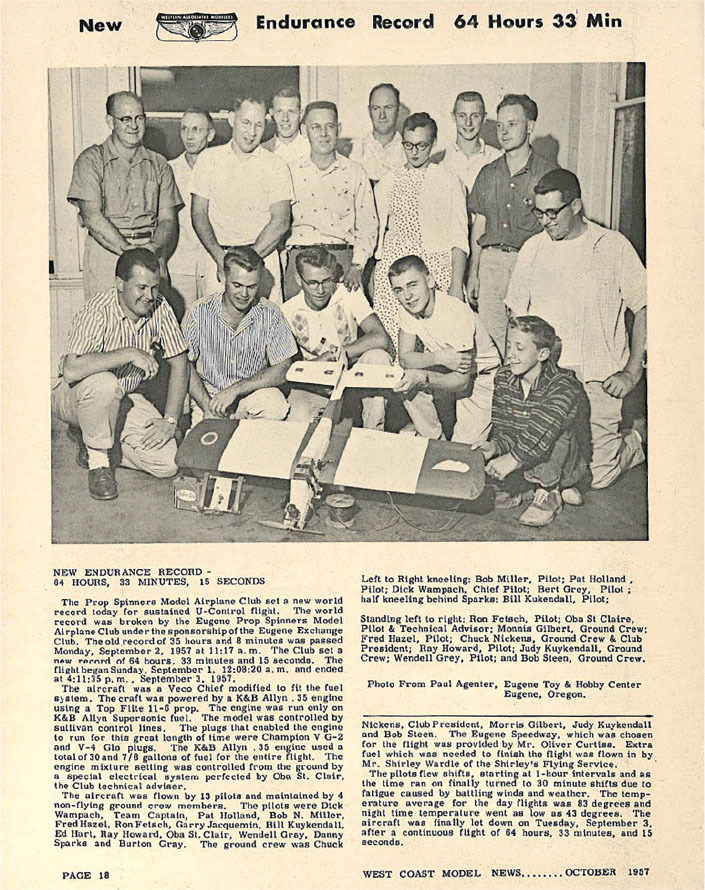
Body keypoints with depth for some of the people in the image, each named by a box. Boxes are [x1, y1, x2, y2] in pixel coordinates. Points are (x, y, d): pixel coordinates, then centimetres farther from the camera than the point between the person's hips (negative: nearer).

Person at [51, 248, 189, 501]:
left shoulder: (160, 309, -10)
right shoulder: (97, 312, -26)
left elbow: (179, 364, -4)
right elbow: (71, 371, -40)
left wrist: (170, 420, -13)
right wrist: (129, 354, -37)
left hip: (124, 399, 5)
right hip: (75, 396, -5)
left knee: (168, 463, -13)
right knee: (104, 382, -40)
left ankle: (89, 436, 10)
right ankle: (98, 461, -14)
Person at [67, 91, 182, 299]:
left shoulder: (158, 164, 17)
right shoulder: (92, 160, 5)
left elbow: (168, 219, 10)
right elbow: (91, 216, -7)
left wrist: (153, 247, -13)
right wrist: (127, 249, -18)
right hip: (106, 252, -2)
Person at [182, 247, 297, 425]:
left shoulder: (271, 315, -7)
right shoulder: (201, 312, -8)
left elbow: (282, 370, -9)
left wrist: (235, 390, -20)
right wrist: (207, 406, -18)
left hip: (254, 391, 1)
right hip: (208, 392, -1)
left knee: (276, 405, -31)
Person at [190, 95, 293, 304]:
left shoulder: (276, 165, 6)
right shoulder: (208, 159, 10)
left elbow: (280, 221, -3)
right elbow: (198, 214, 5)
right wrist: (221, 258, -10)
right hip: (218, 257, 1)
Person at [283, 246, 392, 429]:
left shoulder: (349, 296, -8)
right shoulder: (289, 311, -5)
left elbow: (381, 339, -22)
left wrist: (336, 354, -21)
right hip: (312, 386, -1)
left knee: (378, 357, -30)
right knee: (297, 417, -35)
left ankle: (375, 435, -17)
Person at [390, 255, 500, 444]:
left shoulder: (457, 313, -32)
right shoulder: (406, 308, -14)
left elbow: (462, 381, -31)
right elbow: (404, 358, -15)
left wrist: (424, 377, -48)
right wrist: (438, 357, -35)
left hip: (479, 376, -5)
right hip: (444, 370, 5)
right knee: (408, 382, -24)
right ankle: (433, 440, -2)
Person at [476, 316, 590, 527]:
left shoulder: (563, 386, -22)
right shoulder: (503, 377, -3)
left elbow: (543, 432, -36)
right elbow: (504, 428, -3)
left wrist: (513, 459, -45)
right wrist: (495, 446, -25)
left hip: (568, 464, -5)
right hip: (523, 457, 5)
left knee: (558, 431, -36)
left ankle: (549, 493, -16)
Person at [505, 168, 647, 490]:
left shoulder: (613, 246, 0)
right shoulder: (532, 249, 9)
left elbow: (644, 309, 2)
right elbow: (516, 314, 15)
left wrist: (632, 373, -5)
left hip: (597, 378, -3)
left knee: (598, 474, -8)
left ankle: (639, 436, 26)